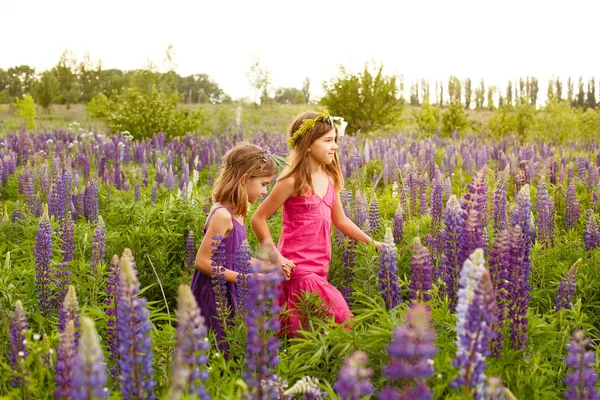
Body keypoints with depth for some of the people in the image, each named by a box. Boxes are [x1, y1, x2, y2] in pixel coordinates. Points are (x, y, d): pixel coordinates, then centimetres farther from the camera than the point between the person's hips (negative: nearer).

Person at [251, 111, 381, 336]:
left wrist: (371, 242, 17)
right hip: (298, 268, -7)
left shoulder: (330, 179, 9)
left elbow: (340, 220, 20)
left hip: (319, 267, 7)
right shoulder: (293, 182, -12)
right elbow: (258, 219, -9)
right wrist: (276, 257, -13)